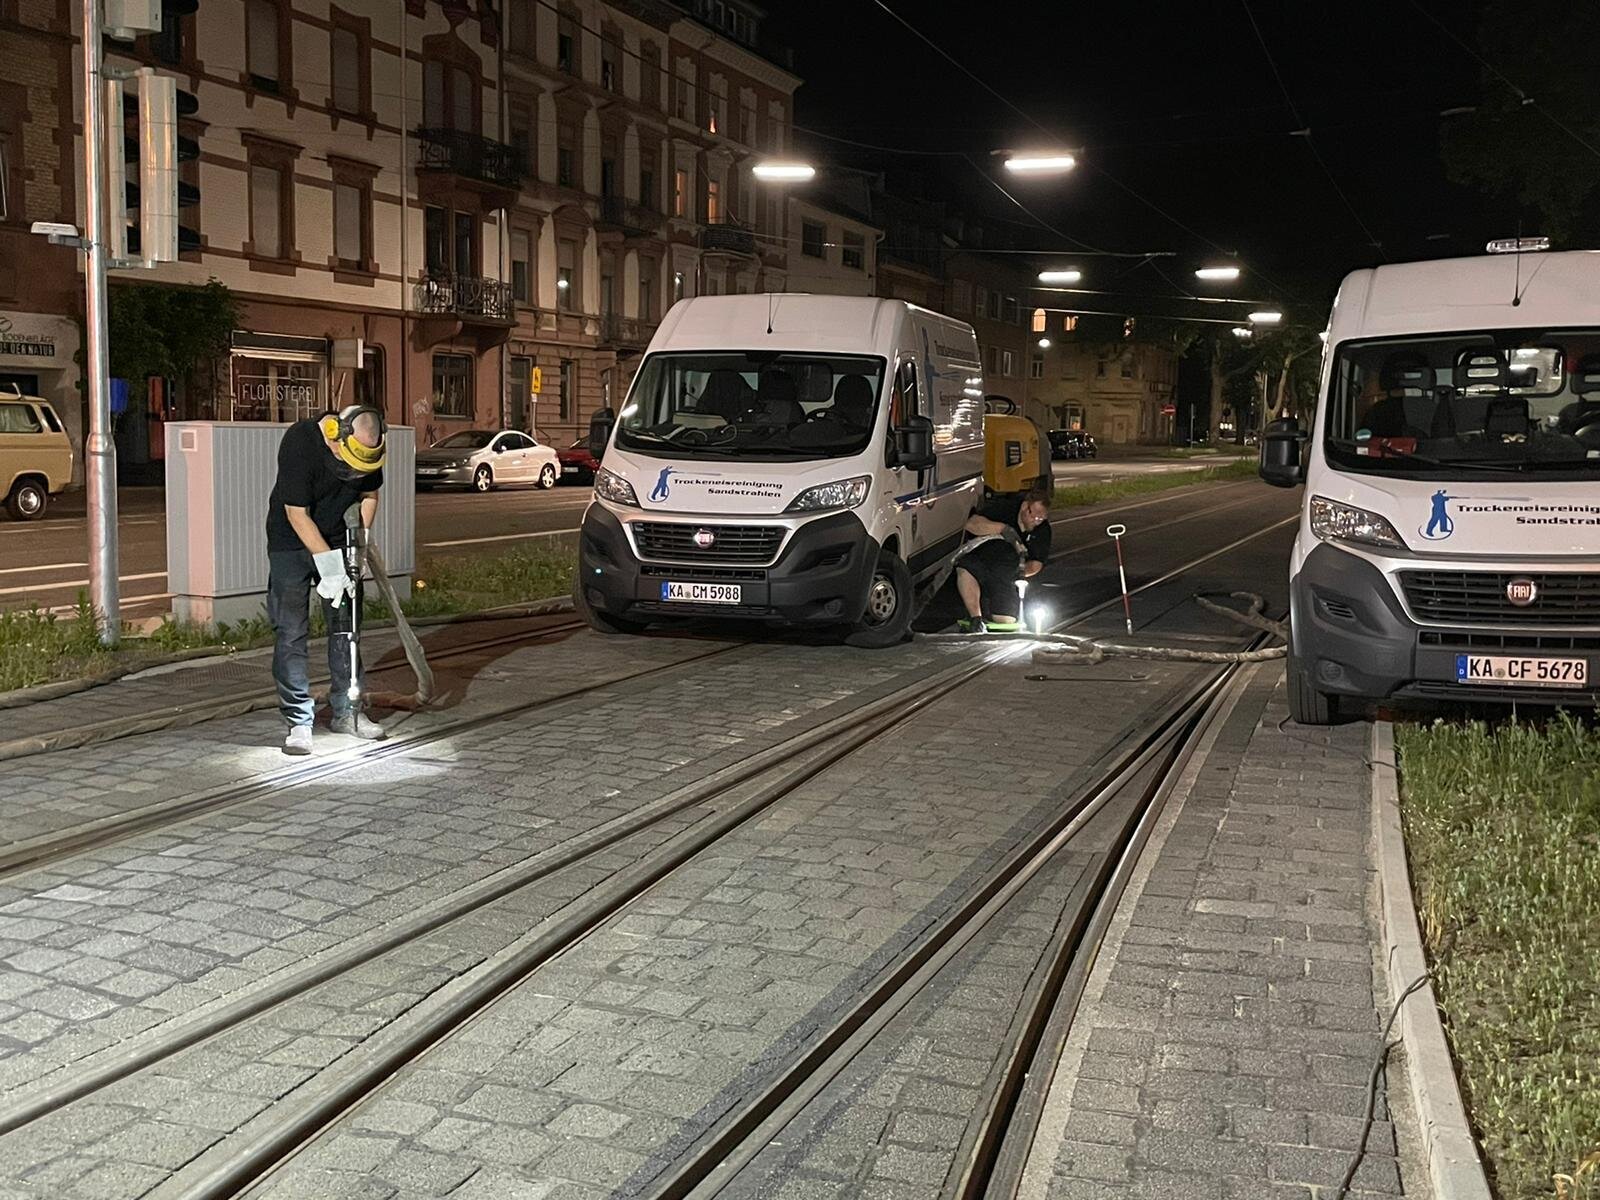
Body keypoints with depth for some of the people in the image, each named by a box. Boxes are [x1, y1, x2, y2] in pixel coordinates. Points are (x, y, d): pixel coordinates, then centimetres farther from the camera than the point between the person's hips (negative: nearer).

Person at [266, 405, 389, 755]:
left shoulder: (368, 445, -12)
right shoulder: (299, 443, -29)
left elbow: (370, 493, 6)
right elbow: (298, 515, -26)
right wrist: (330, 567, -27)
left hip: (335, 539, 5)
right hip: (291, 542, -5)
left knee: (345, 627, 7)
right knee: (291, 633, -7)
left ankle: (346, 711, 18)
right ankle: (298, 722, -2)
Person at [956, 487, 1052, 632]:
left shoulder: (1043, 531, 0)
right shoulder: (1003, 508, -12)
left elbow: (1037, 563, 6)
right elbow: (972, 523, -25)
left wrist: (1025, 570, -18)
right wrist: (1002, 528, -37)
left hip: (1006, 578, 3)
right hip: (980, 563, -3)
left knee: (1007, 621, -15)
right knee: (965, 569, -39)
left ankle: (985, 612, 20)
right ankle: (976, 618, -29)